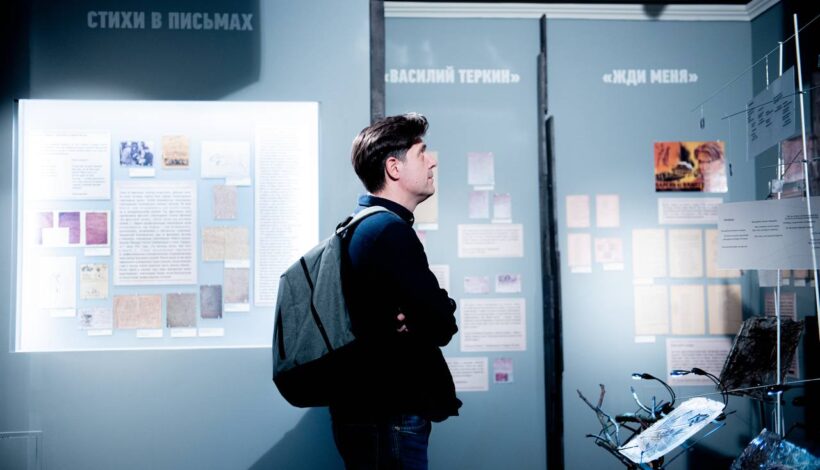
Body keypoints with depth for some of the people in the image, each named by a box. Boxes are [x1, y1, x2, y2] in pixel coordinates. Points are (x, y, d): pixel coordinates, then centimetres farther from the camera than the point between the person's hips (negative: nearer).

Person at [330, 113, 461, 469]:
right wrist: (420, 324, -3)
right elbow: (442, 325, -23)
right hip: (389, 418, -10)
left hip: (368, 410, 10)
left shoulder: (361, 226, 13)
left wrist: (417, 320, -11)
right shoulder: (389, 230, -19)